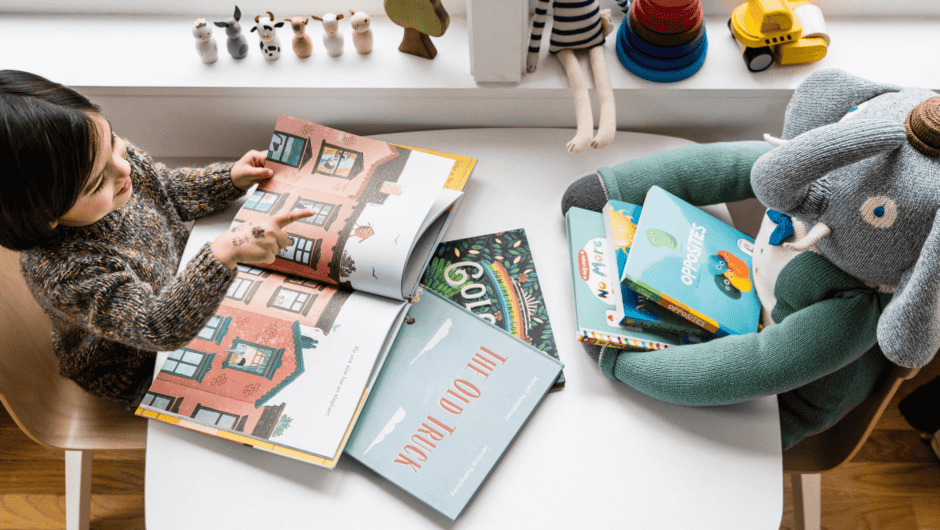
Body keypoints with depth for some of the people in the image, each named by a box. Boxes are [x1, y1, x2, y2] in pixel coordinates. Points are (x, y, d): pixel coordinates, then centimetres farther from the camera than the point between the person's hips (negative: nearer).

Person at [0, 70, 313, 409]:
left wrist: (231, 179, -12)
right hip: (141, 371, -6)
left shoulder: (108, 154, -21)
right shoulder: (63, 271, -43)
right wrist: (224, 254, -59)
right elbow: (163, 328, -47)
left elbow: (168, 191, 1)